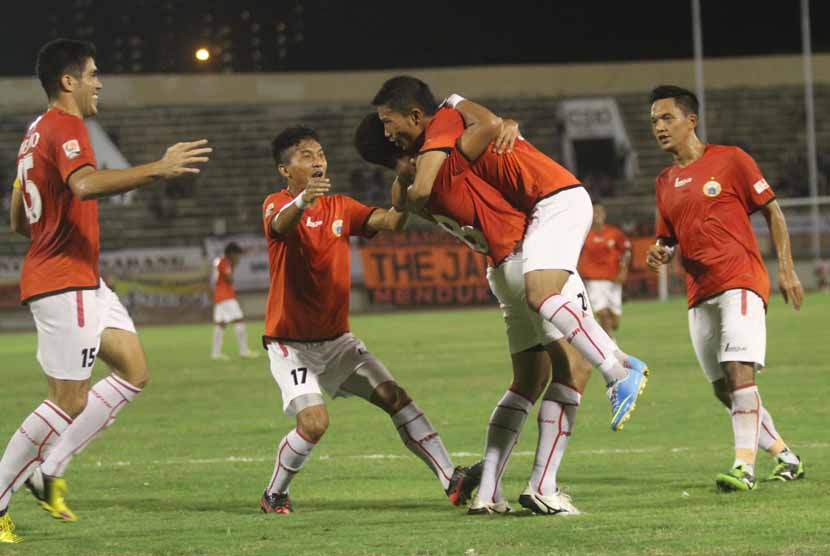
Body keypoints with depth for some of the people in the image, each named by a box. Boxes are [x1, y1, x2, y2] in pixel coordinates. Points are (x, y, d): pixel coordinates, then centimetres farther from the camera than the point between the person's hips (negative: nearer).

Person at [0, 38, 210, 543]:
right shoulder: (65, 128, -13)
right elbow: (85, 184, -35)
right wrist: (158, 170, -37)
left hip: (83, 282, 10)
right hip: (64, 282, -10)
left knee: (134, 372, 10)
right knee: (70, 401, -9)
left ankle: (51, 470, 10)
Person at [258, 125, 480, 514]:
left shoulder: (340, 207, 8)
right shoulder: (277, 204, -9)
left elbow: (389, 222, -8)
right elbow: (280, 224, -35)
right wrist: (303, 200, -59)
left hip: (336, 339, 6)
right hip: (290, 343, -6)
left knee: (395, 397, -7)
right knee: (314, 422, -21)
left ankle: (452, 481, -11)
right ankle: (273, 495, 3)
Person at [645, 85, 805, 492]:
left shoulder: (729, 160, -2)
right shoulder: (665, 182, 15)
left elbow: (772, 211, 1)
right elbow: (668, 239, 23)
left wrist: (786, 269, -6)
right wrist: (660, 253, -2)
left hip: (741, 281, -7)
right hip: (699, 293, 7)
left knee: (739, 371, -21)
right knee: (724, 389, 7)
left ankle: (744, 465, -23)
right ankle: (784, 456, 21)